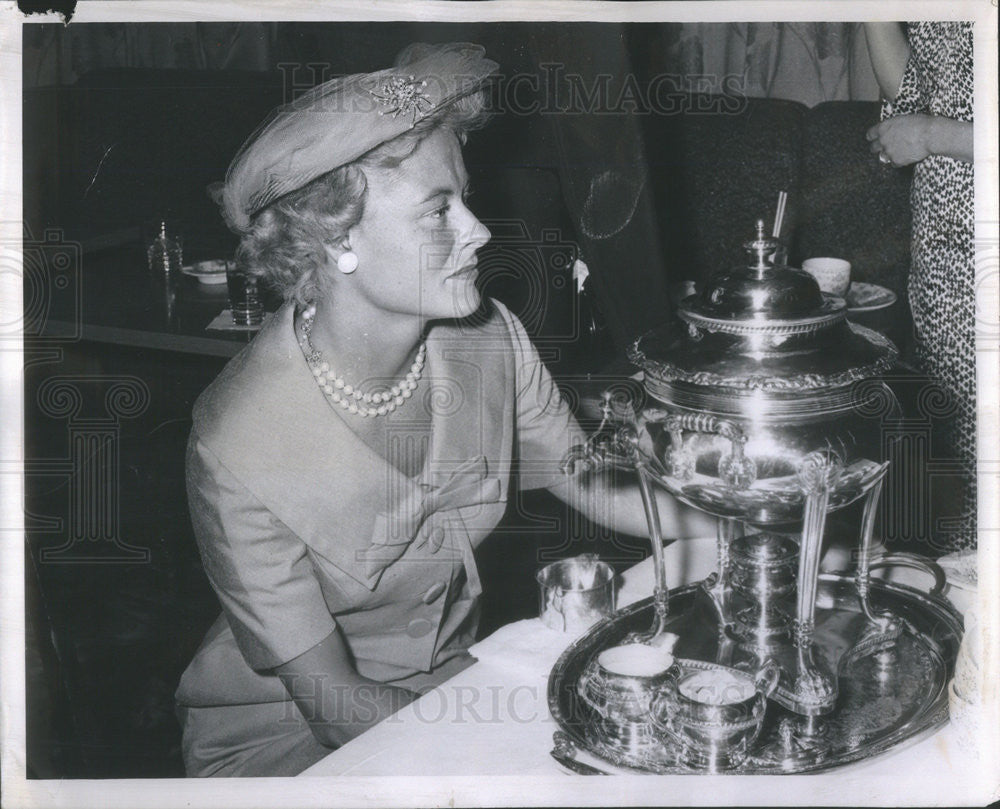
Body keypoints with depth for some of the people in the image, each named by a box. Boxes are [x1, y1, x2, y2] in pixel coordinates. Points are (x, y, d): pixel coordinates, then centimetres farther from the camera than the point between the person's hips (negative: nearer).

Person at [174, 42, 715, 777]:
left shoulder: (490, 340, -12)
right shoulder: (241, 452, -27)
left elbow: (600, 487, 3)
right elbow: (336, 704, -20)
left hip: (455, 682, 5)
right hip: (288, 738, -5)